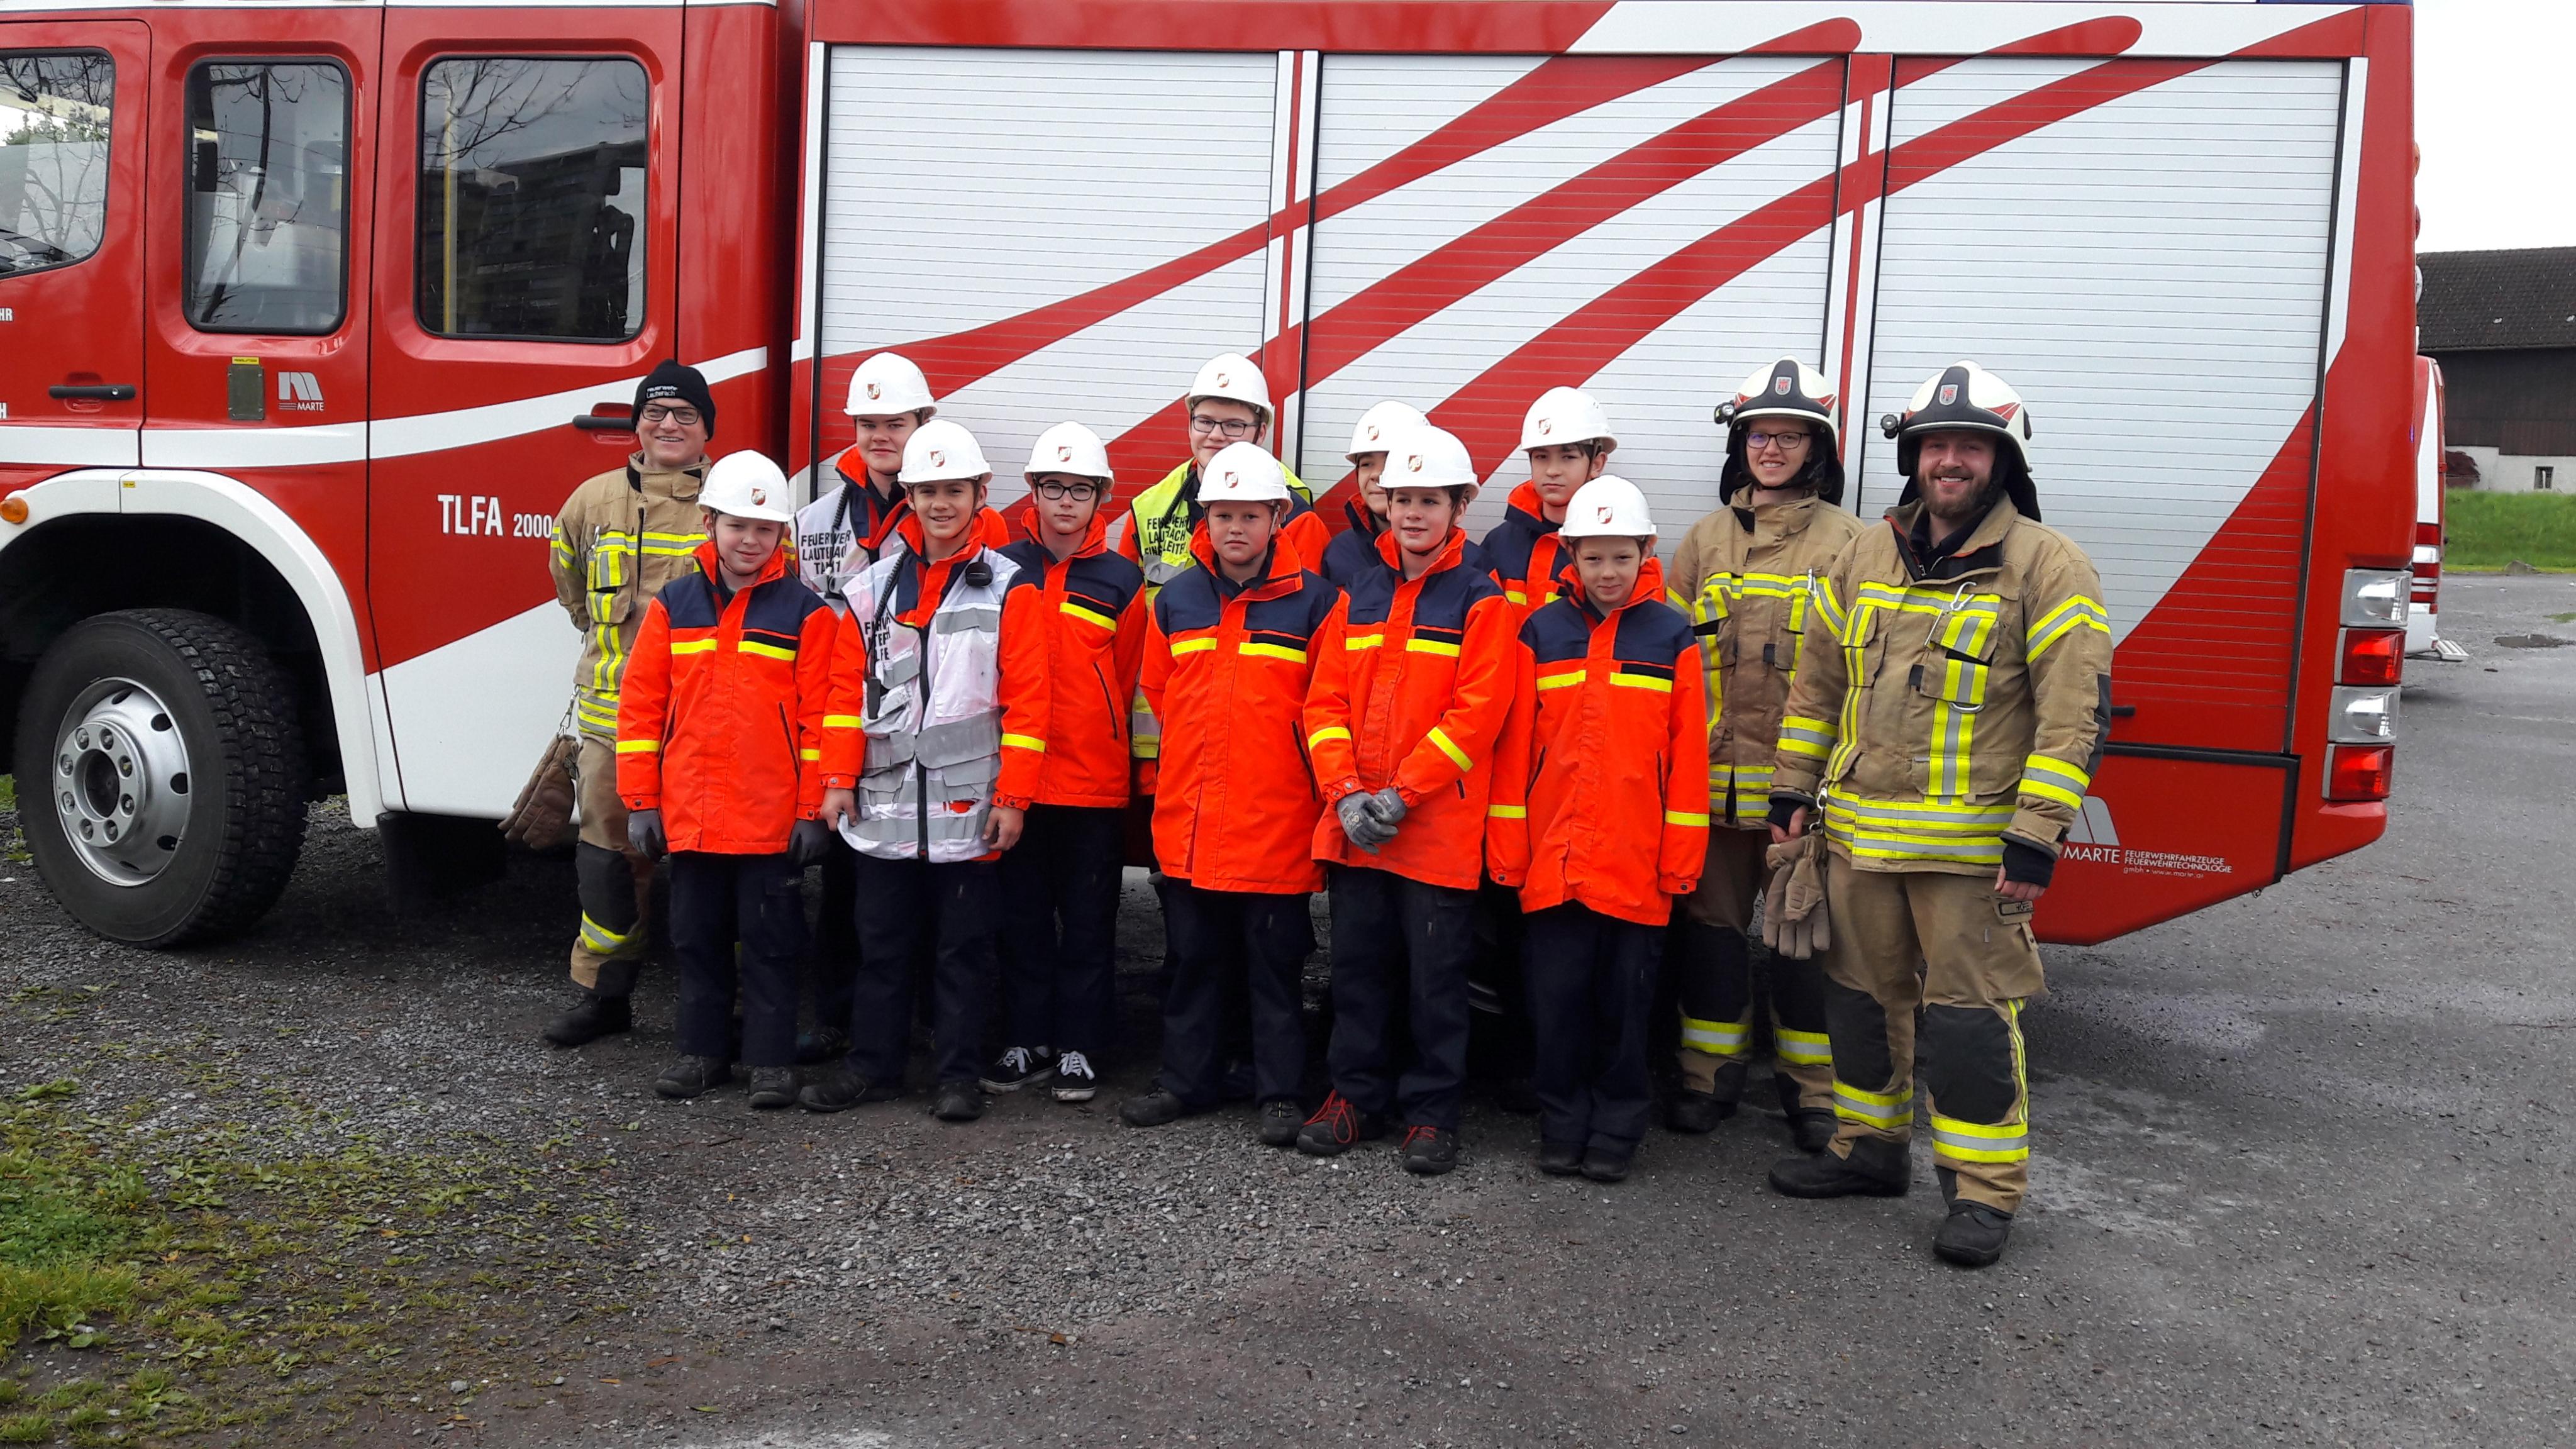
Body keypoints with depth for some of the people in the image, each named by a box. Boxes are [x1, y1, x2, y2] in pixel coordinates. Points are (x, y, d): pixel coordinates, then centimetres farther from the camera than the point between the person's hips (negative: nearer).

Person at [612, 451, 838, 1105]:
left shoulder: (805, 612, -2)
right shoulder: (673, 606, 5)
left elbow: (819, 716, -5)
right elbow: (641, 704, 5)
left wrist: (814, 809, -8)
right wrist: (640, 802, 2)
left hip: (772, 818, -3)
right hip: (689, 816, 3)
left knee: (769, 941, 5)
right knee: (697, 937, 13)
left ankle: (772, 1060, 14)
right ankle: (703, 1050, 26)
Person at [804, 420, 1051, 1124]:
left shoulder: (1009, 588, -2)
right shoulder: (873, 587, 8)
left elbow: (1026, 698, -5)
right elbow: (847, 687, 9)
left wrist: (1013, 796, -10)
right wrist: (839, 780, 2)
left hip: (968, 802, -3)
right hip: (886, 801, 3)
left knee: (963, 945, 6)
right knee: (881, 940, 12)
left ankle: (957, 1074, 16)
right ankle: (873, 1064, 24)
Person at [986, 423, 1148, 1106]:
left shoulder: (1122, 580, 1)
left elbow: (1126, 682, 6)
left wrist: (1095, 741, 4)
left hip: (1093, 780, -1)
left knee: (1088, 917, 6)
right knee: (1022, 913, 9)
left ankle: (1077, 1048, 16)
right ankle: (1027, 1042, 20)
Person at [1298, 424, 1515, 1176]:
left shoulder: (1481, 601, -4)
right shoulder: (1360, 592, 9)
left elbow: (1474, 715, -12)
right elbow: (1326, 698, 5)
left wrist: (1400, 796, -16)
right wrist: (1347, 793, -8)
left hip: (1439, 826, -4)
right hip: (1353, 824, 4)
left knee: (1435, 974, 4)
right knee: (1358, 965, 12)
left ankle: (1432, 1111, 16)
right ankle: (1357, 1093, 26)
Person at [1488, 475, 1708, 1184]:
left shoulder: (1673, 638, 2)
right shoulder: (1542, 632, 4)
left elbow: (1687, 753, -1)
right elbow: (1515, 748, 3)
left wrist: (1683, 855, -4)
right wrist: (1507, 847, 1)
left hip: (1638, 861, -1)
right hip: (1553, 857, 1)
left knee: (1625, 1000, 7)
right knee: (1557, 997, 6)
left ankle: (1616, 1129, 21)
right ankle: (1563, 1125, 21)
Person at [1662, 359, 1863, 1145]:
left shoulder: (1848, 543, 4)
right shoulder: (1705, 539, 12)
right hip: (1714, 774, 3)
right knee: (1712, 919, 8)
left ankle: (1811, 1084, 16)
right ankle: (1711, 1073, 21)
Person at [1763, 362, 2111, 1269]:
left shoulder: (2045, 566, -8)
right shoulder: (1866, 557, 9)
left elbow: (2075, 711, -12)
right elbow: (1818, 683, 16)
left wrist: (2036, 838, -16)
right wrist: (1794, 791, 12)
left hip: (1971, 846, -6)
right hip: (1858, 832, 6)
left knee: (1969, 1014, -1)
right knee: (1862, 996, 16)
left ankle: (1984, 1189, 12)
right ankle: (1871, 1146, 32)